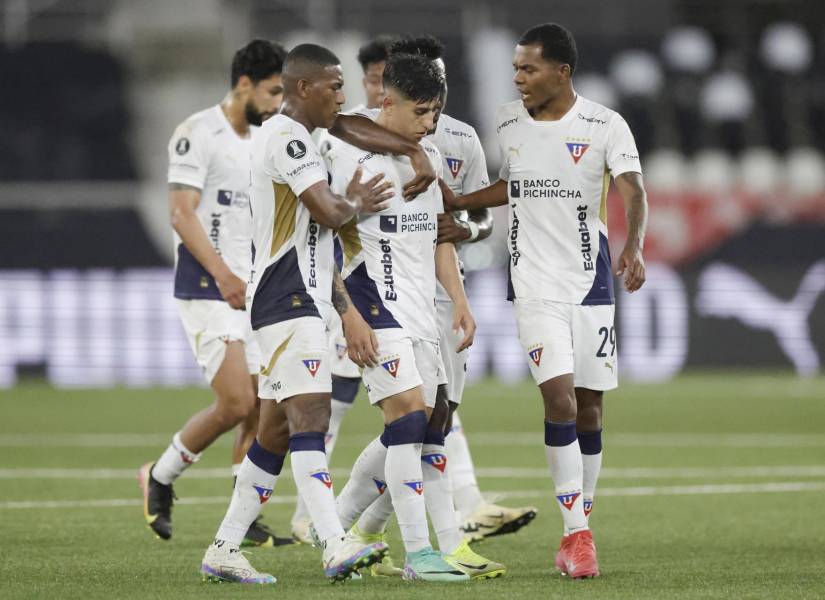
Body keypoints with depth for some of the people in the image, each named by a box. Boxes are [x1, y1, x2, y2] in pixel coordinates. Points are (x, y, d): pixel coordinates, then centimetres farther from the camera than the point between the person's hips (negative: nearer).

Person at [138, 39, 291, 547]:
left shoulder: (261, 140, 15)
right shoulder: (199, 134, -10)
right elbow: (182, 214, -17)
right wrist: (223, 276, -26)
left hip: (251, 291, 8)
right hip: (207, 291, -8)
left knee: (264, 411, 3)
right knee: (236, 404, -15)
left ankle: (245, 520, 9)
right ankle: (160, 478, 6)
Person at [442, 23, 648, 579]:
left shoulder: (605, 126, -6)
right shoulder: (507, 123, 5)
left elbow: (632, 190, -17)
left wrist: (634, 247, -34)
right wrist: (458, 201, 12)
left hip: (591, 279, -1)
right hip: (534, 282, 1)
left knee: (588, 409, 4)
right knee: (559, 397, -15)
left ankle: (577, 530, 17)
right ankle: (577, 534, -15)